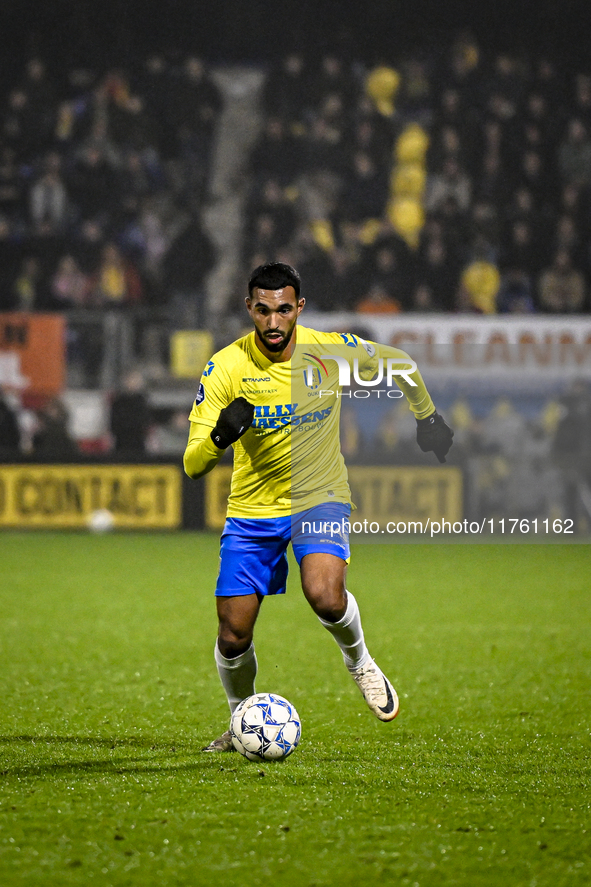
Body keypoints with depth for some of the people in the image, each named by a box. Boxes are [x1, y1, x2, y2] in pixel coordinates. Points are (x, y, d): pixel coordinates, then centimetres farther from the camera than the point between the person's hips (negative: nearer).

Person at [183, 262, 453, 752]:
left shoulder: (332, 350, -13)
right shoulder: (226, 367, -16)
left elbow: (398, 362, 10)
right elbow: (193, 465, -20)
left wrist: (427, 417, 21)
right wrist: (219, 438, -41)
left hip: (320, 497, -1)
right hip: (252, 510, 1)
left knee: (325, 596, -29)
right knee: (233, 638, -3)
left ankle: (360, 662, 5)